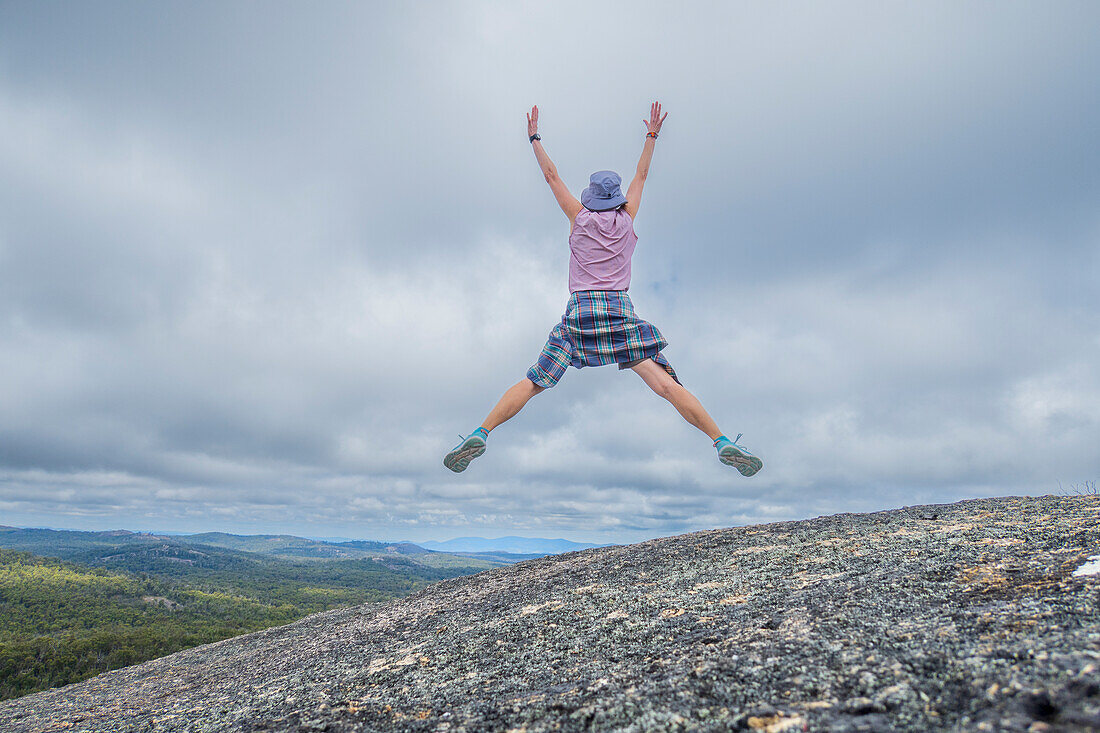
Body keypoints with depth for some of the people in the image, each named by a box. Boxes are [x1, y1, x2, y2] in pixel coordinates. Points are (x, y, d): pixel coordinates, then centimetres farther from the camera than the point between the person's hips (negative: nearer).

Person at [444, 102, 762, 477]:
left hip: (579, 312, 0)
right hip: (621, 312, 0)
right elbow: (641, 175, 25)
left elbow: (552, 177, 18)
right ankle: (722, 442, -9)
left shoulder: (579, 218, 9)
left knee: (532, 383, 2)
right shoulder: (627, 219, 11)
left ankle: (481, 434, -6)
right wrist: (651, 135, 37)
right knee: (666, 384, -6)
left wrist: (534, 138, 29)